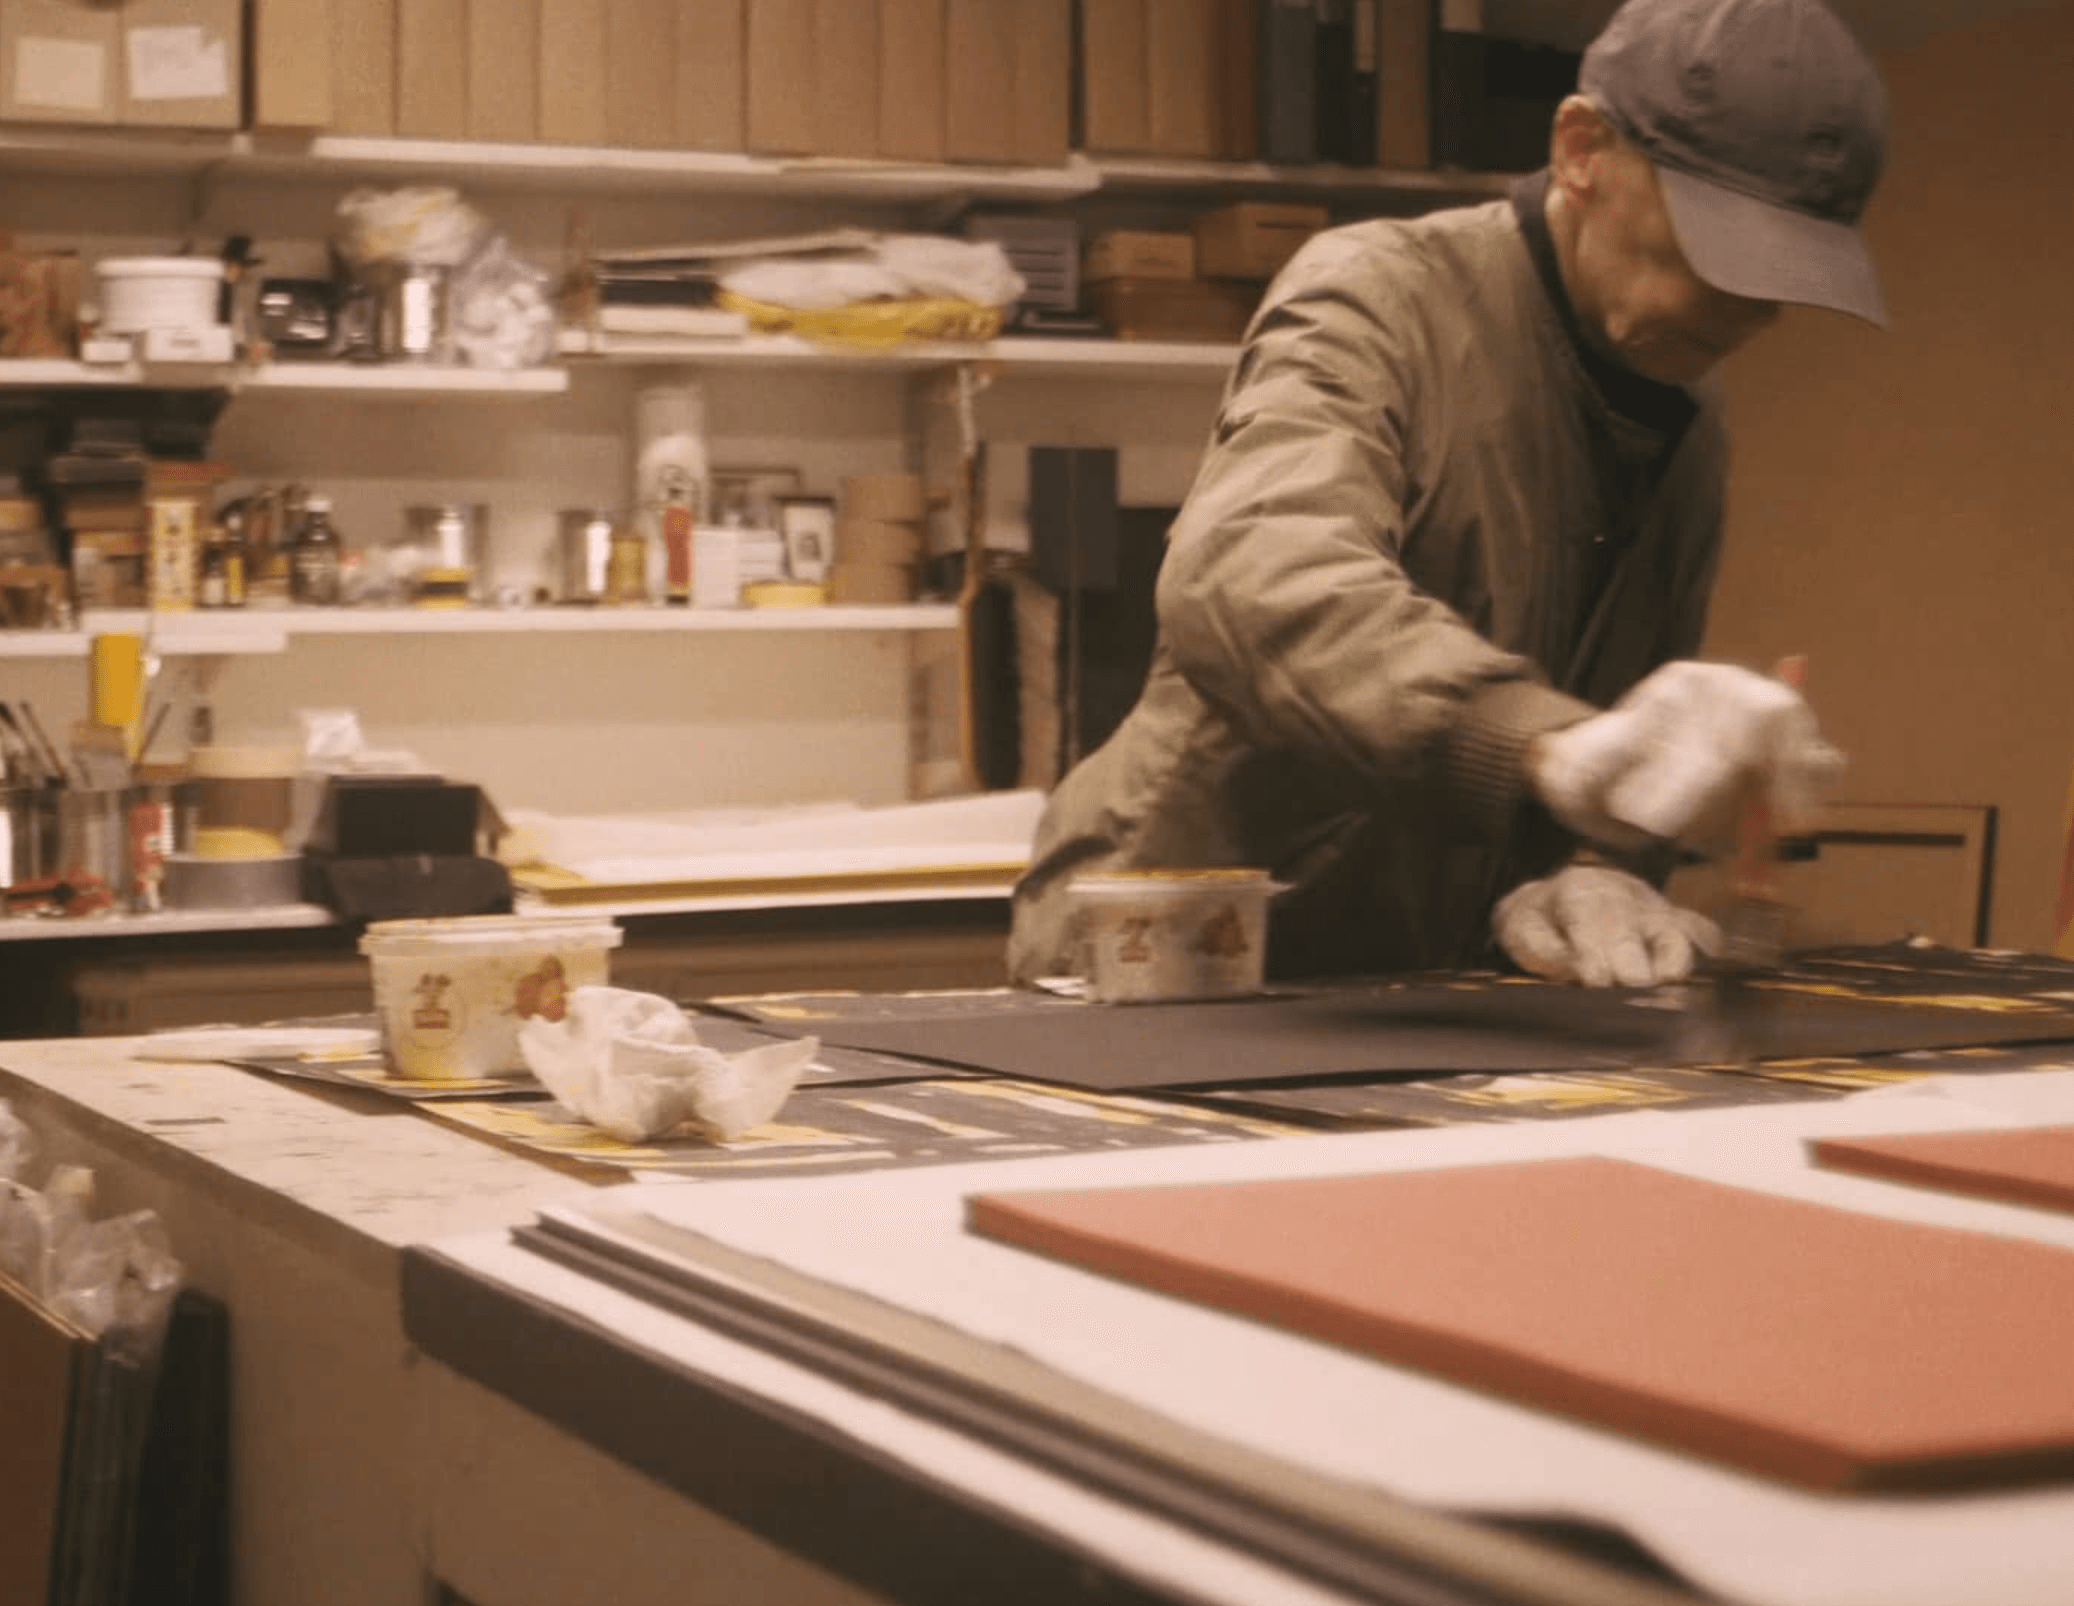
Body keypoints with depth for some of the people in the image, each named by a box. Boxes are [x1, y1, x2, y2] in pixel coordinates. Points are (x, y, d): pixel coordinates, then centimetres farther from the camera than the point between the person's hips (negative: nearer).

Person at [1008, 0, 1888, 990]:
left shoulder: (1686, 432, 10)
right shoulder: (1376, 298, -12)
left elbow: (1636, 757, 10)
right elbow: (1251, 583, -31)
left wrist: (1588, 870, -12)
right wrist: (1554, 744, -45)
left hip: (1415, 988, 7)